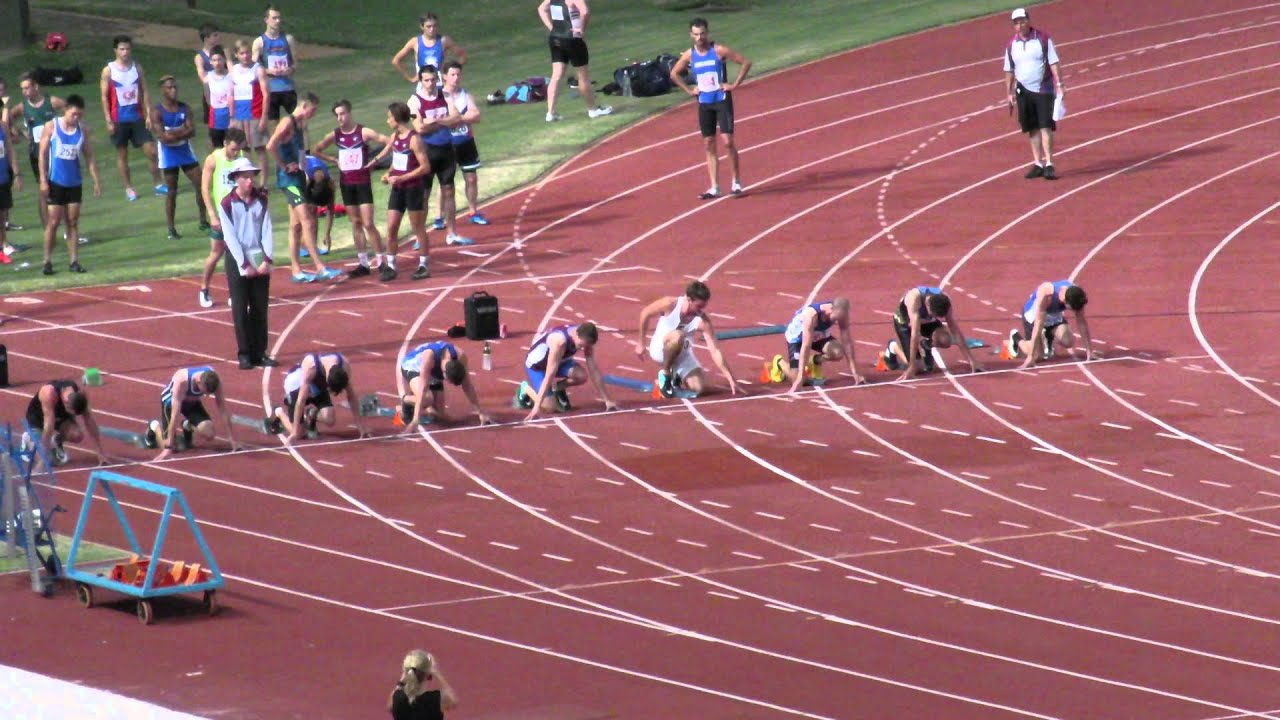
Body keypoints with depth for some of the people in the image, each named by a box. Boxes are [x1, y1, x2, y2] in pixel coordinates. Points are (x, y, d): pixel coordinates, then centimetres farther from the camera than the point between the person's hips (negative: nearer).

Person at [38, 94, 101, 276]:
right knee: (53, 222, -4)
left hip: (74, 183, 3)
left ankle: (74, 261, 5)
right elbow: (43, 154, -4)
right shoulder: (51, 127, -6)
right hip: (55, 182, -3)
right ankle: (47, 261, 3)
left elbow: (89, 157, 8)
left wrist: (96, 181, 4)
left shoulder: (83, 130, 2)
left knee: (73, 222, 4)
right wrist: (43, 180, -9)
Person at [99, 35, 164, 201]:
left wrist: (148, 114, -2)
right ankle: (128, 189, 14)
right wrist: (108, 121, -11)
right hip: (119, 119, -2)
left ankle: (158, 184, 7)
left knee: (151, 150, -2)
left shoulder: (137, 68, 4)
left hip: (137, 117, 2)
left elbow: (145, 92, 6)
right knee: (122, 154, 5)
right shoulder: (109, 71, -5)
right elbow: (104, 96, -5)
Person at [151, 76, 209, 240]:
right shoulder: (157, 112, -11)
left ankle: (203, 221, 17)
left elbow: (192, 131, -8)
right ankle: (172, 229, 9)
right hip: (169, 154, -4)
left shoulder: (184, 108, 1)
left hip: (186, 151, 4)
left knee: (200, 185, 2)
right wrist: (183, 131, -18)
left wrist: (174, 133, -22)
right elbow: (164, 138, -20)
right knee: (171, 192, 1)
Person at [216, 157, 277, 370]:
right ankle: (244, 354, 1)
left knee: (260, 308, 5)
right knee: (240, 309, -2)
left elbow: (266, 231, 1)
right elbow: (230, 237, -10)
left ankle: (260, 352, 10)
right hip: (238, 260, -3)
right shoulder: (227, 204, -6)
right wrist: (245, 264, -14)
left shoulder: (261, 200, 4)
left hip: (260, 259, 3)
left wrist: (267, 260, -9)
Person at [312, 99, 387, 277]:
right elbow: (316, 150, 14)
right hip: (346, 184, 5)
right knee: (355, 223, 9)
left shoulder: (363, 132, -11)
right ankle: (363, 264, 14)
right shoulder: (335, 135, 2)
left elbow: (389, 141, -17)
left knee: (368, 224, -9)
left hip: (363, 183, -5)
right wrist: (334, 160, 3)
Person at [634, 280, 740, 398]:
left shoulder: (703, 321, -22)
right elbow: (645, 313, -7)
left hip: (682, 353, 3)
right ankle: (665, 374, -14)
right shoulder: (670, 304, -26)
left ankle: (675, 375, 19)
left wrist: (730, 378, -28)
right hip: (659, 348, -3)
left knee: (699, 388, -15)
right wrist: (640, 343, 0)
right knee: (677, 336, -38)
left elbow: (715, 351, -22)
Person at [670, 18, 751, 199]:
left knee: (728, 141, -10)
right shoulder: (689, 55, 1)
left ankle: (736, 182, 2)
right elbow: (674, 74, 16)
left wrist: (734, 85, -11)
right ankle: (714, 188, 8)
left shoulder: (719, 51, -11)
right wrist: (688, 90, 6)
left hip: (722, 101, -4)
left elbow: (746, 63, -9)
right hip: (704, 103, 4)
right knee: (708, 145, 5)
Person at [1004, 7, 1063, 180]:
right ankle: (1038, 164, 12)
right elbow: (1009, 71, 12)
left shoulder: (1043, 39, -5)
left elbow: (1053, 63, -6)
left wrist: (1059, 85, -13)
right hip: (1023, 91, 4)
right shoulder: (1012, 45, 5)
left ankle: (1049, 164, -9)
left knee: (1046, 127, -9)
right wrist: (1010, 93, 10)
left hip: (1044, 90, -4)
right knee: (1032, 129, 6)